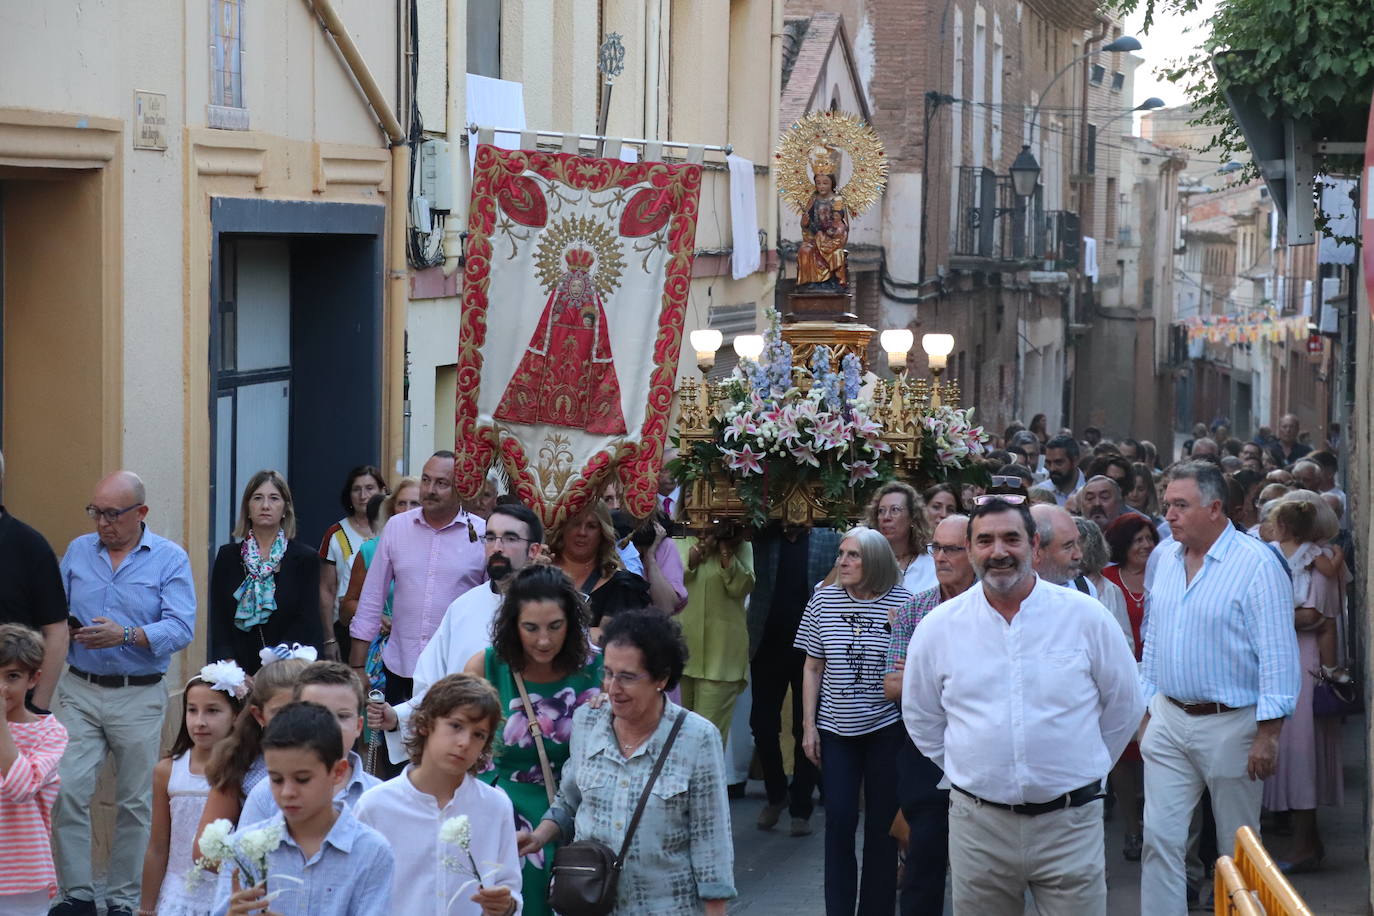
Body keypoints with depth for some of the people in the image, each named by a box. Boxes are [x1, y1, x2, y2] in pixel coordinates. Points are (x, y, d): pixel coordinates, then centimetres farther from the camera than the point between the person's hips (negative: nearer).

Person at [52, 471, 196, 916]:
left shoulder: (171, 559, -3)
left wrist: (127, 636, -27)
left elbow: (181, 628, -13)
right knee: (67, 791, -7)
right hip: (79, 691, 2)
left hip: (139, 698, -2)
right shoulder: (77, 551, 9)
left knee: (135, 803, 5)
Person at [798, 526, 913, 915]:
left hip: (886, 727, -1)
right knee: (838, 821, -3)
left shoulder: (903, 602, -5)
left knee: (882, 823, 6)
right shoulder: (824, 600, 1)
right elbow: (813, 668, 7)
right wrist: (809, 725, 4)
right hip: (837, 729, 1)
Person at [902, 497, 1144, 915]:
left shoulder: (1085, 617, -2)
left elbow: (1125, 706, 10)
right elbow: (921, 718, 15)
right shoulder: (938, 627, 1)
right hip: (978, 822, 1)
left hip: (1069, 822, -1)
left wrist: (1084, 770, 11)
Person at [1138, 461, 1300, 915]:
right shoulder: (1165, 558, 7)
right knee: (1160, 837, 0)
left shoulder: (1257, 564, -13)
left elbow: (1278, 654, -15)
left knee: (1237, 845, 8)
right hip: (1168, 720, 5)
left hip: (1230, 725, -5)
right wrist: (1146, 708, 13)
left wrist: (1268, 733, -17)